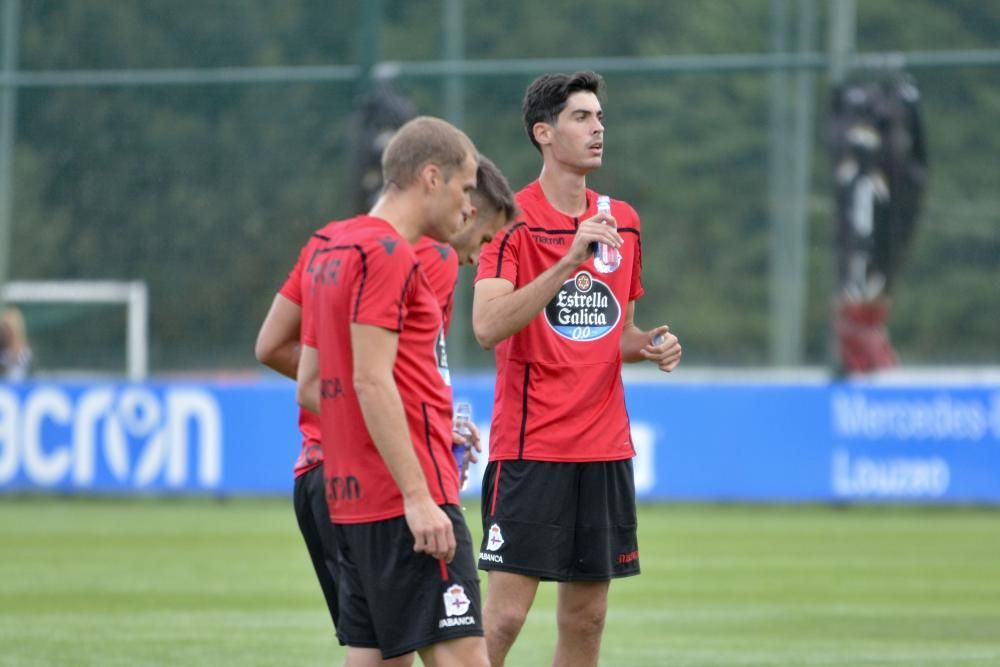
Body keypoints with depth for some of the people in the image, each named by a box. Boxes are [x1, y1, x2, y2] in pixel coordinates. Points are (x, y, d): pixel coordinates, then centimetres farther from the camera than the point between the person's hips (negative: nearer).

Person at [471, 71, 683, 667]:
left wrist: (651, 345, 1)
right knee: (505, 615, -10)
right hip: (530, 447, -6)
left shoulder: (622, 221, 12)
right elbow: (488, 326, -22)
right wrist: (569, 261, -29)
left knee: (586, 618, 7)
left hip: (605, 449, 6)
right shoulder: (514, 220, -8)